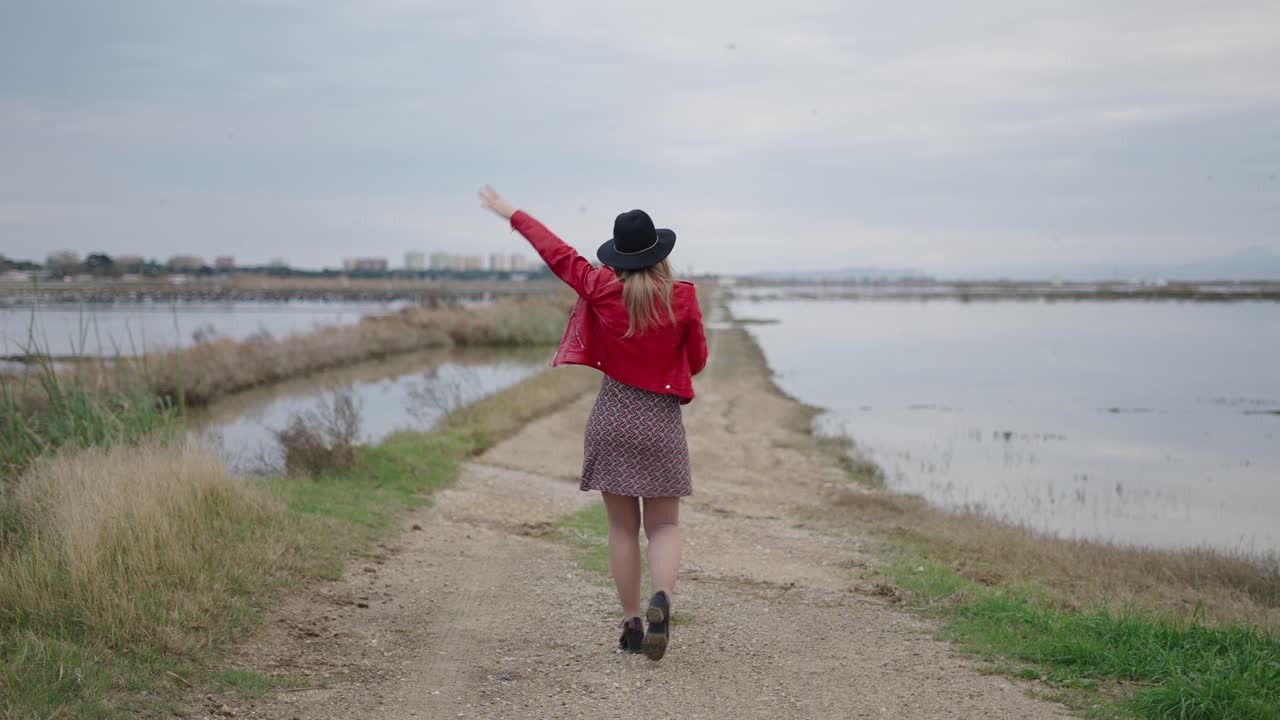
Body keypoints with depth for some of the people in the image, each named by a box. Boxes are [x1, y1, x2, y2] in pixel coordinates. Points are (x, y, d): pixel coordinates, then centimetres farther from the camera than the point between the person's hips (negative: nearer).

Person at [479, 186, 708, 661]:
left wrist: (511, 213, 19)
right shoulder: (683, 298, -7)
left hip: (613, 417, 1)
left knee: (622, 527, 10)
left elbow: (557, 252, 6)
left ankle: (631, 623, 12)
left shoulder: (603, 289, -6)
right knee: (664, 526, 6)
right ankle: (662, 599, -20)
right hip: (662, 421, -1)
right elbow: (698, 361, 2)